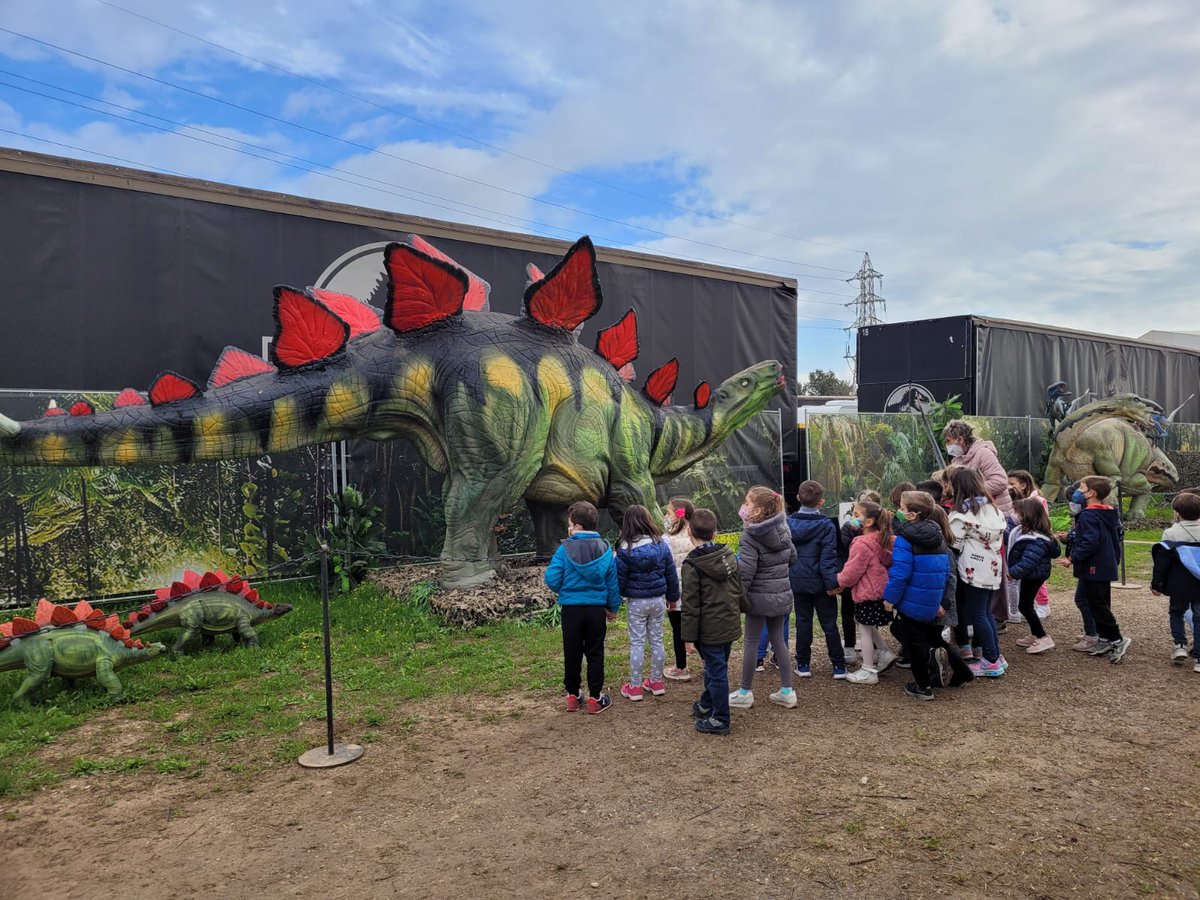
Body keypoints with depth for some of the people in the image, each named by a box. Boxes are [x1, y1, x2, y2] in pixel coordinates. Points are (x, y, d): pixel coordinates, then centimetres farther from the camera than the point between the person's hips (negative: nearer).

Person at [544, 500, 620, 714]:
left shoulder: (565, 549, -13)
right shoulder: (605, 549, -3)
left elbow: (552, 579, -13)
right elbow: (612, 582, 3)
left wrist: (563, 591, 10)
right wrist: (613, 607, 15)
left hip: (571, 608, -2)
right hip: (597, 608, 2)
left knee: (572, 653, 13)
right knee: (595, 653, 11)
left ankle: (573, 696, 23)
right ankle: (595, 698, 15)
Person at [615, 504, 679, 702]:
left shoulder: (625, 549, -14)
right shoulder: (661, 545, -2)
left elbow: (619, 578, -11)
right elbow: (671, 573, 6)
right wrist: (673, 596, 18)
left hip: (636, 602, -4)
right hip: (658, 600, 4)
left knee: (637, 643, 5)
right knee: (657, 640, 14)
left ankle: (635, 687, 12)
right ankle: (657, 682, 25)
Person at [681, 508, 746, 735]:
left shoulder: (692, 565, -17)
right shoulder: (729, 556, 3)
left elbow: (690, 605, -16)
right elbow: (740, 591, 12)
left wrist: (689, 637, -11)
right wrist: (737, 611, 27)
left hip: (710, 629, -7)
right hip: (730, 625, 7)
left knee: (716, 672, 3)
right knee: (716, 667, 22)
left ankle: (720, 720, 14)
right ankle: (707, 705, 39)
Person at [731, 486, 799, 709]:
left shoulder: (750, 536, -18)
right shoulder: (782, 528, 3)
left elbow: (746, 571, -21)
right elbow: (792, 557, 14)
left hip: (760, 596, -6)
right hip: (782, 594, 7)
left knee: (751, 641, 6)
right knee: (778, 640, 16)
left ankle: (745, 693, 16)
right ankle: (787, 691, 20)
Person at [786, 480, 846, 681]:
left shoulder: (788, 523, -2)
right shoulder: (826, 526, -13)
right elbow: (828, 558, -17)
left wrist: (787, 577, 11)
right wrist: (832, 582, -14)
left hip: (798, 581, 3)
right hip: (819, 582, -3)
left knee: (803, 622, 12)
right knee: (829, 624, 7)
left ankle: (803, 664, 16)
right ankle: (838, 666, 13)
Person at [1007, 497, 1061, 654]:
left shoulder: (1036, 541, -29)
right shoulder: (1025, 531, 2)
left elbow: (1027, 563, -32)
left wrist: (1013, 572, -22)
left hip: (1034, 576, -10)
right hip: (1031, 575, 10)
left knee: (1025, 606, -1)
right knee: (1026, 605, 18)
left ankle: (1044, 638, 6)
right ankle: (1035, 635, 31)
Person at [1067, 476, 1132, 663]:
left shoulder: (1088, 516, -20)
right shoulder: (1109, 515, 12)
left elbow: (1089, 542, -28)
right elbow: (1116, 540, 18)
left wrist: (1073, 558, -20)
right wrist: (1115, 559, 25)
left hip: (1092, 569, -10)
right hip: (1107, 567, 10)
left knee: (1098, 606, -3)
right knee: (1102, 605, 15)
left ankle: (1118, 639, -2)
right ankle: (1105, 641, 22)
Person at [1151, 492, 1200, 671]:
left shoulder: (1172, 534, -11)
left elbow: (1161, 562, -9)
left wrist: (1156, 584, -2)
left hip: (1179, 587, -3)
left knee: (1176, 613, 19)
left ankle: (1180, 645, 6)